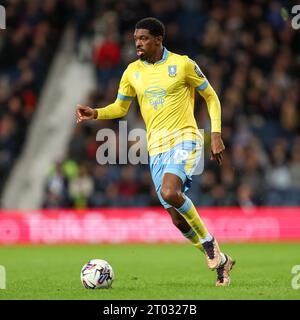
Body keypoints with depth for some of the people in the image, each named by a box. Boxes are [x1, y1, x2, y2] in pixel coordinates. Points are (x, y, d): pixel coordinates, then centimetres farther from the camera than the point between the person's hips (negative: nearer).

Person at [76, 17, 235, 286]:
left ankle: (208, 241, -10)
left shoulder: (182, 64, -2)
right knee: (178, 219, 1)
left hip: (185, 140, -5)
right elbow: (120, 108, 18)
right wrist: (95, 113, -2)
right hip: (157, 148, 5)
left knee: (169, 192, -31)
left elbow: (211, 97, 5)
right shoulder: (133, 71, 10)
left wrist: (216, 135, -3)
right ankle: (220, 260, 20)